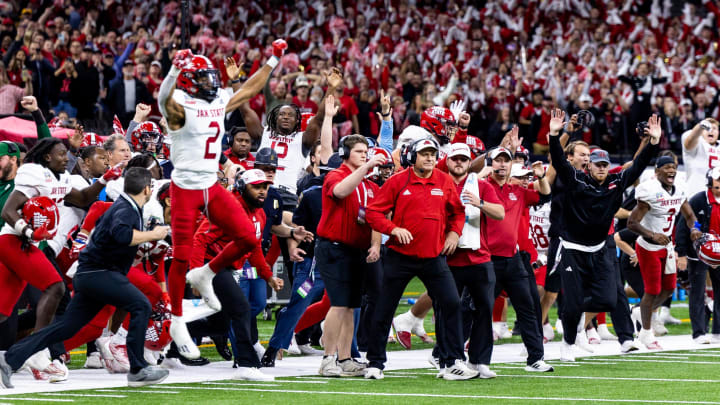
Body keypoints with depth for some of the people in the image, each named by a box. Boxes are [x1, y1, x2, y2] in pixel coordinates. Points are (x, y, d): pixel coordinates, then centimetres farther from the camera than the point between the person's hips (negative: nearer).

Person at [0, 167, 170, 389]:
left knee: (67, 326, 7)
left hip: (89, 274, 10)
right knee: (140, 305, -14)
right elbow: (121, 234, -36)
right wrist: (152, 235, -23)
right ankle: (137, 370, -13)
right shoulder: (126, 209, -15)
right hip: (98, 273, -10)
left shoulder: (126, 206, 15)